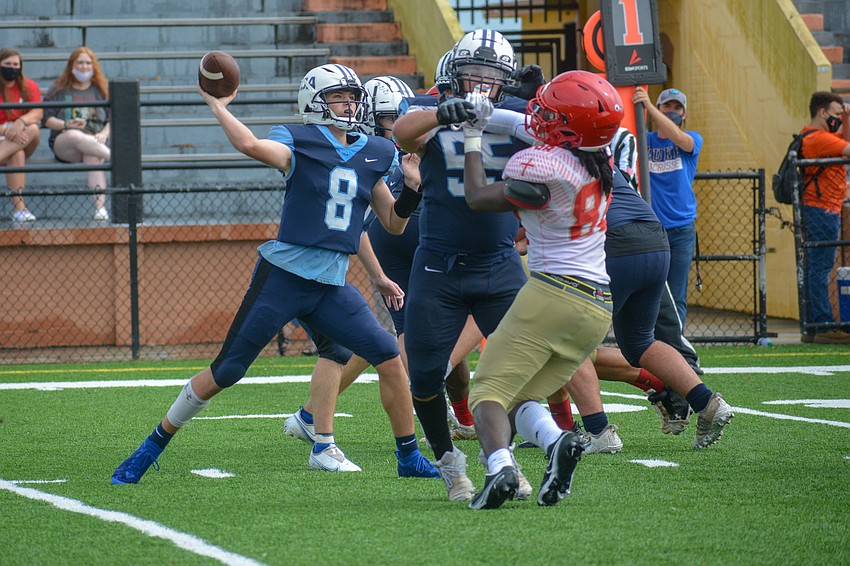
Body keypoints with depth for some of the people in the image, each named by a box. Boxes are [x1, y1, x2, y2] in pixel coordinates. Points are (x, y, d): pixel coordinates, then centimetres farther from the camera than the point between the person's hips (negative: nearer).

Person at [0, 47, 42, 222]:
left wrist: (21, 122, -32)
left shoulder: (28, 87, 7)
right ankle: (18, 207, -41)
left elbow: (38, 113, -11)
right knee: (17, 155, -35)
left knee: (33, 129, -30)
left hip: (25, 144, 4)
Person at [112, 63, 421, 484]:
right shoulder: (300, 142, -7)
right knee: (226, 371, -3)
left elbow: (394, 224, 16)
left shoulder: (373, 155, 11)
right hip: (283, 275, -5)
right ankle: (153, 445, 10)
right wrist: (217, 106, -18)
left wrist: (411, 192, -1)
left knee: (389, 356, -7)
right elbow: (250, 145, -28)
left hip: (331, 285, 5)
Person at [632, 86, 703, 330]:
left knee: (676, 298, -1)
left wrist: (648, 105, -28)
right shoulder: (644, 140, 8)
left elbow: (679, 138, -19)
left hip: (681, 230, -1)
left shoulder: (693, 140, 3)